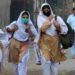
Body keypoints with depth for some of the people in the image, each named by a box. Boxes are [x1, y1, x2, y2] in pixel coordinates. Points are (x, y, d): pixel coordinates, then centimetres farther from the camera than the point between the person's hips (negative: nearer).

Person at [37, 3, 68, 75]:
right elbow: (42, 29, -15)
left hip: (55, 41, 3)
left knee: (55, 61, 9)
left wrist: (58, 27, -18)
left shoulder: (57, 17, 6)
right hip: (45, 41, -2)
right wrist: (49, 20, -12)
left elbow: (65, 30, 0)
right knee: (46, 61, -14)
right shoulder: (40, 18, 2)